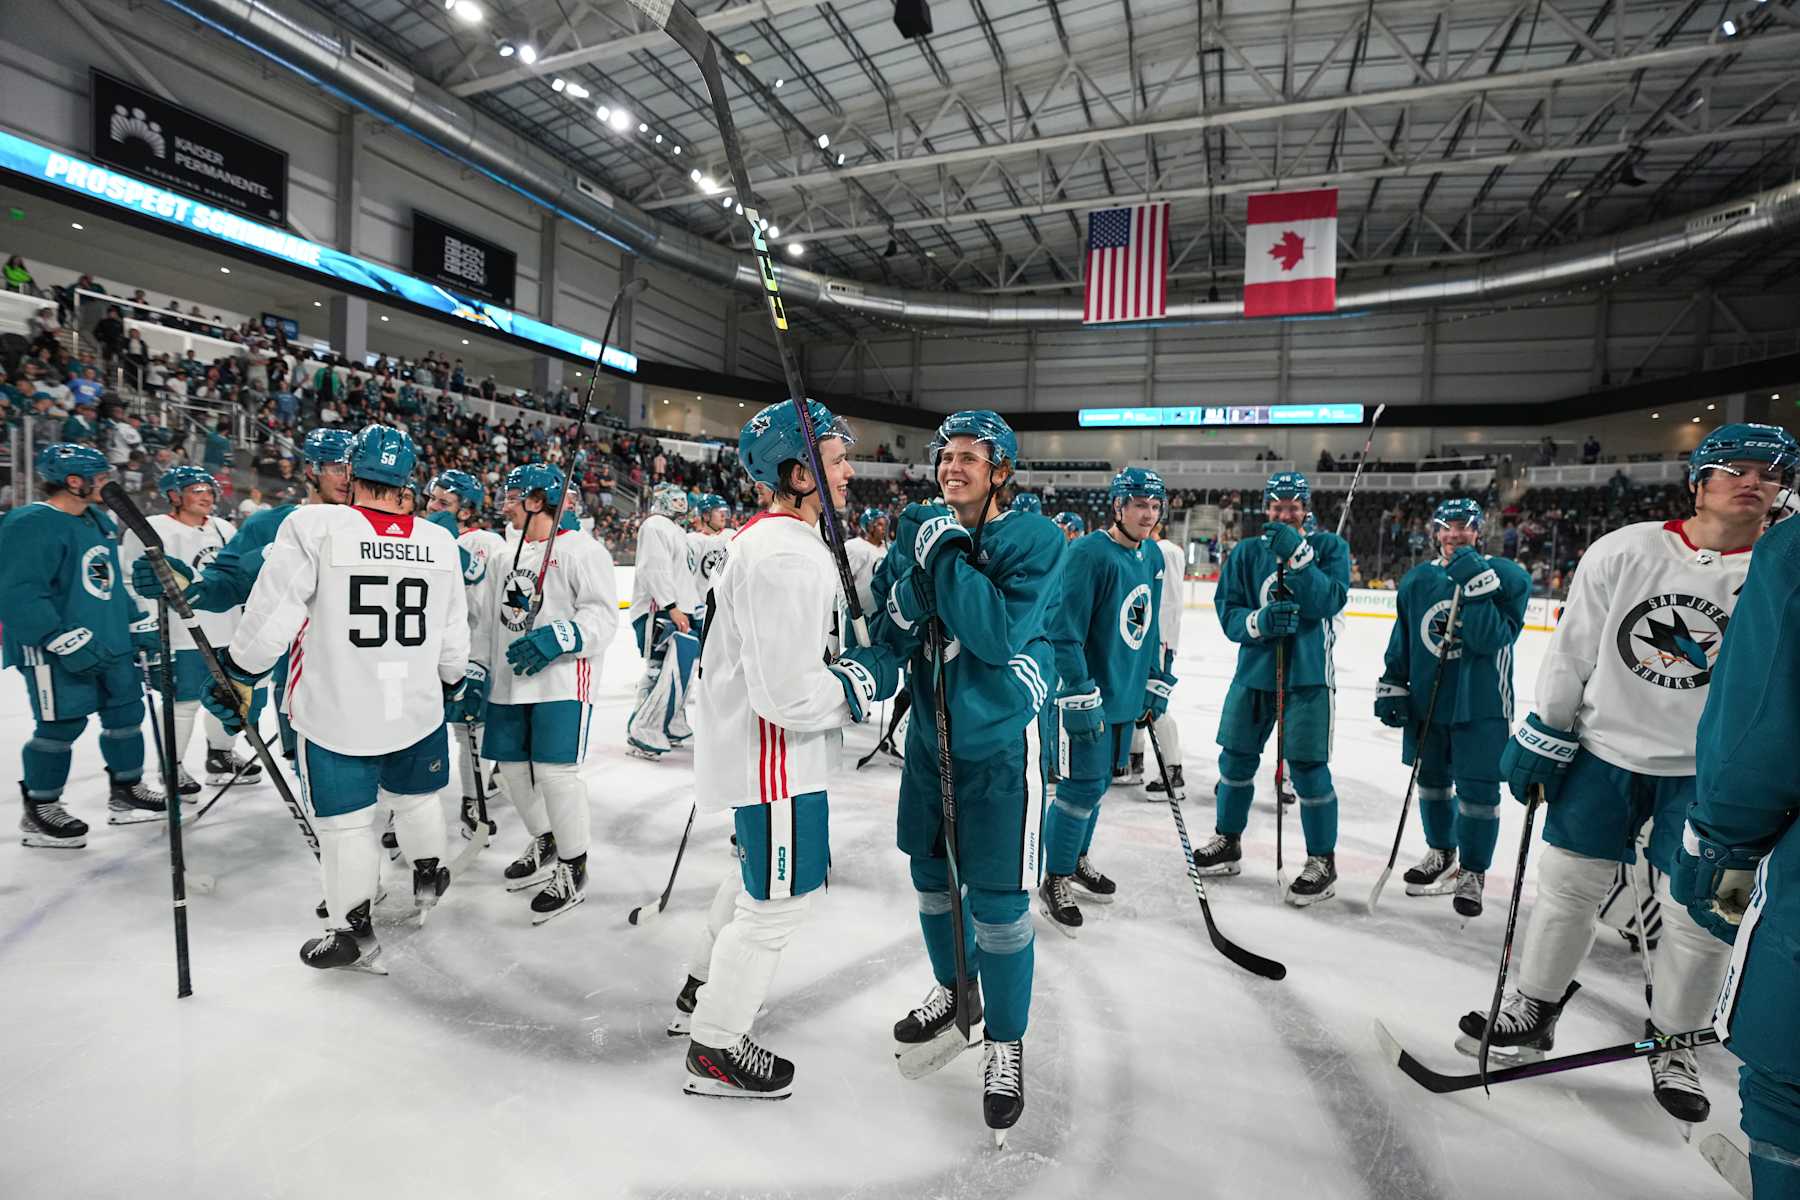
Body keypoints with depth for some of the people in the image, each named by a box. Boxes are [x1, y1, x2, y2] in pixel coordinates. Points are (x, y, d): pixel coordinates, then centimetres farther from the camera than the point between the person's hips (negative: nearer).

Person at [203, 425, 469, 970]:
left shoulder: (314, 526, -15)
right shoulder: (440, 542, -2)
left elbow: (272, 615, -14)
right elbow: (453, 638, 5)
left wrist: (237, 678, 2)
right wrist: (452, 684, 22)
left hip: (335, 713, -3)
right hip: (417, 708, 3)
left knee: (345, 821, 11)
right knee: (414, 797, 24)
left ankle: (354, 930, 23)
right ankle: (428, 875, 43)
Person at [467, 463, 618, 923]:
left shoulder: (580, 550, -6)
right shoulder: (504, 557, 19)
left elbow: (602, 615, -14)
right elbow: (486, 623, 21)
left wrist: (556, 639, -26)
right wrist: (474, 676, 14)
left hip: (562, 682, -8)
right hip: (509, 684, 8)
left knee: (554, 772, -11)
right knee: (513, 768, 12)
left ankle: (573, 868, 8)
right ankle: (544, 845, 36)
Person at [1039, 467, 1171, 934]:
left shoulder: (1153, 557, 8)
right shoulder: (1088, 554, -18)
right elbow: (1064, 633, -21)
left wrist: (1156, 684, 17)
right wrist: (1081, 698, -23)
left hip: (1126, 695, 8)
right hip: (1085, 695, -8)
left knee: (1099, 782, 18)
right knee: (1082, 787, -2)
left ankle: (1077, 860, 37)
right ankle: (1054, 881, 16)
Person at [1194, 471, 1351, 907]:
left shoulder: (1329, 547, -2)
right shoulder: (1246, 553, 3)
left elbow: (1329, 601, -17)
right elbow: (1228, 612, -1)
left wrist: (1296, 555, -26)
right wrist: (1260, 620, -21)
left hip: (1307, 675, -3)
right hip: (1254, 671, 3)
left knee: (1308, 768, -2)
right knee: (1236, 759, 12)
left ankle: (1322, 861, 17)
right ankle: (1228, 842, 31)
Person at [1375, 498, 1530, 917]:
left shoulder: (1504, 575, -7)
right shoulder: (1417, 580, 5)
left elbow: (1492, 640, -20)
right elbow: (1402, 642, 11)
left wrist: (1476, 589, -27)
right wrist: (1391, 687, 7)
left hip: (1480, 706, -4)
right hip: (1426, 701, 4)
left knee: (1477, 789, 0)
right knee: (1432, 780, 17)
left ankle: (1472, 873, 17)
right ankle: (1441, 855, 37)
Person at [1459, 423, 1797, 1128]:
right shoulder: (1624, 551, -6)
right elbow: (1572, 649, -2)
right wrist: (1541, 737, -2)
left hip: (1709, 771, 0)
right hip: (1605, 748, 0)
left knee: (1700, 915, 4)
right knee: (1567, 885, 8)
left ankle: (1672, 1041, 28)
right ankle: (1532, 1012, 26)